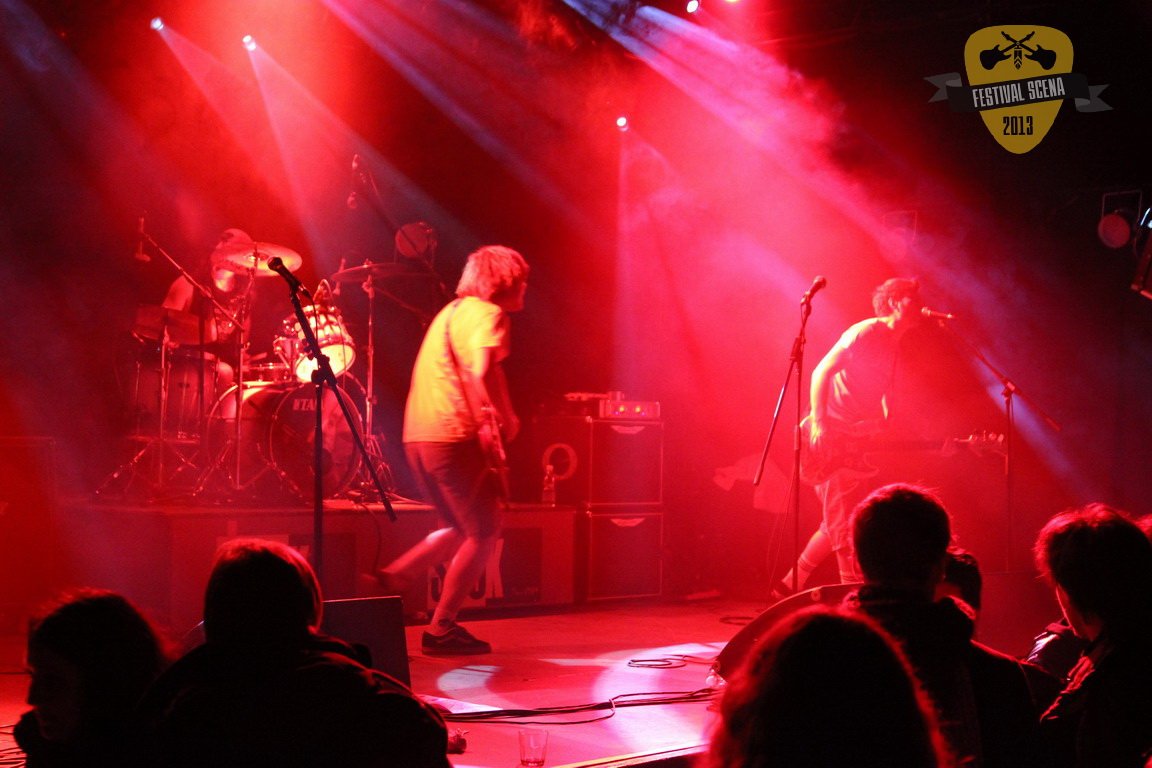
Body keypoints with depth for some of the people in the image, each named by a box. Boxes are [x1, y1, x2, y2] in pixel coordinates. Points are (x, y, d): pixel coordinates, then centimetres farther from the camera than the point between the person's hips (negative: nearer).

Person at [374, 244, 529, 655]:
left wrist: (482, 415, 16)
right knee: (484, 533, 2)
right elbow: (484, 369, -24)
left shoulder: (453, 310, 22)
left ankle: (394, 577, 12)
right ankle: (441, 629, 2)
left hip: (419, 436, 9)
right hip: (453, 437, -9)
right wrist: (506, 417, -12)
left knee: (463, 528, 22)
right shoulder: (488, 314, -7)